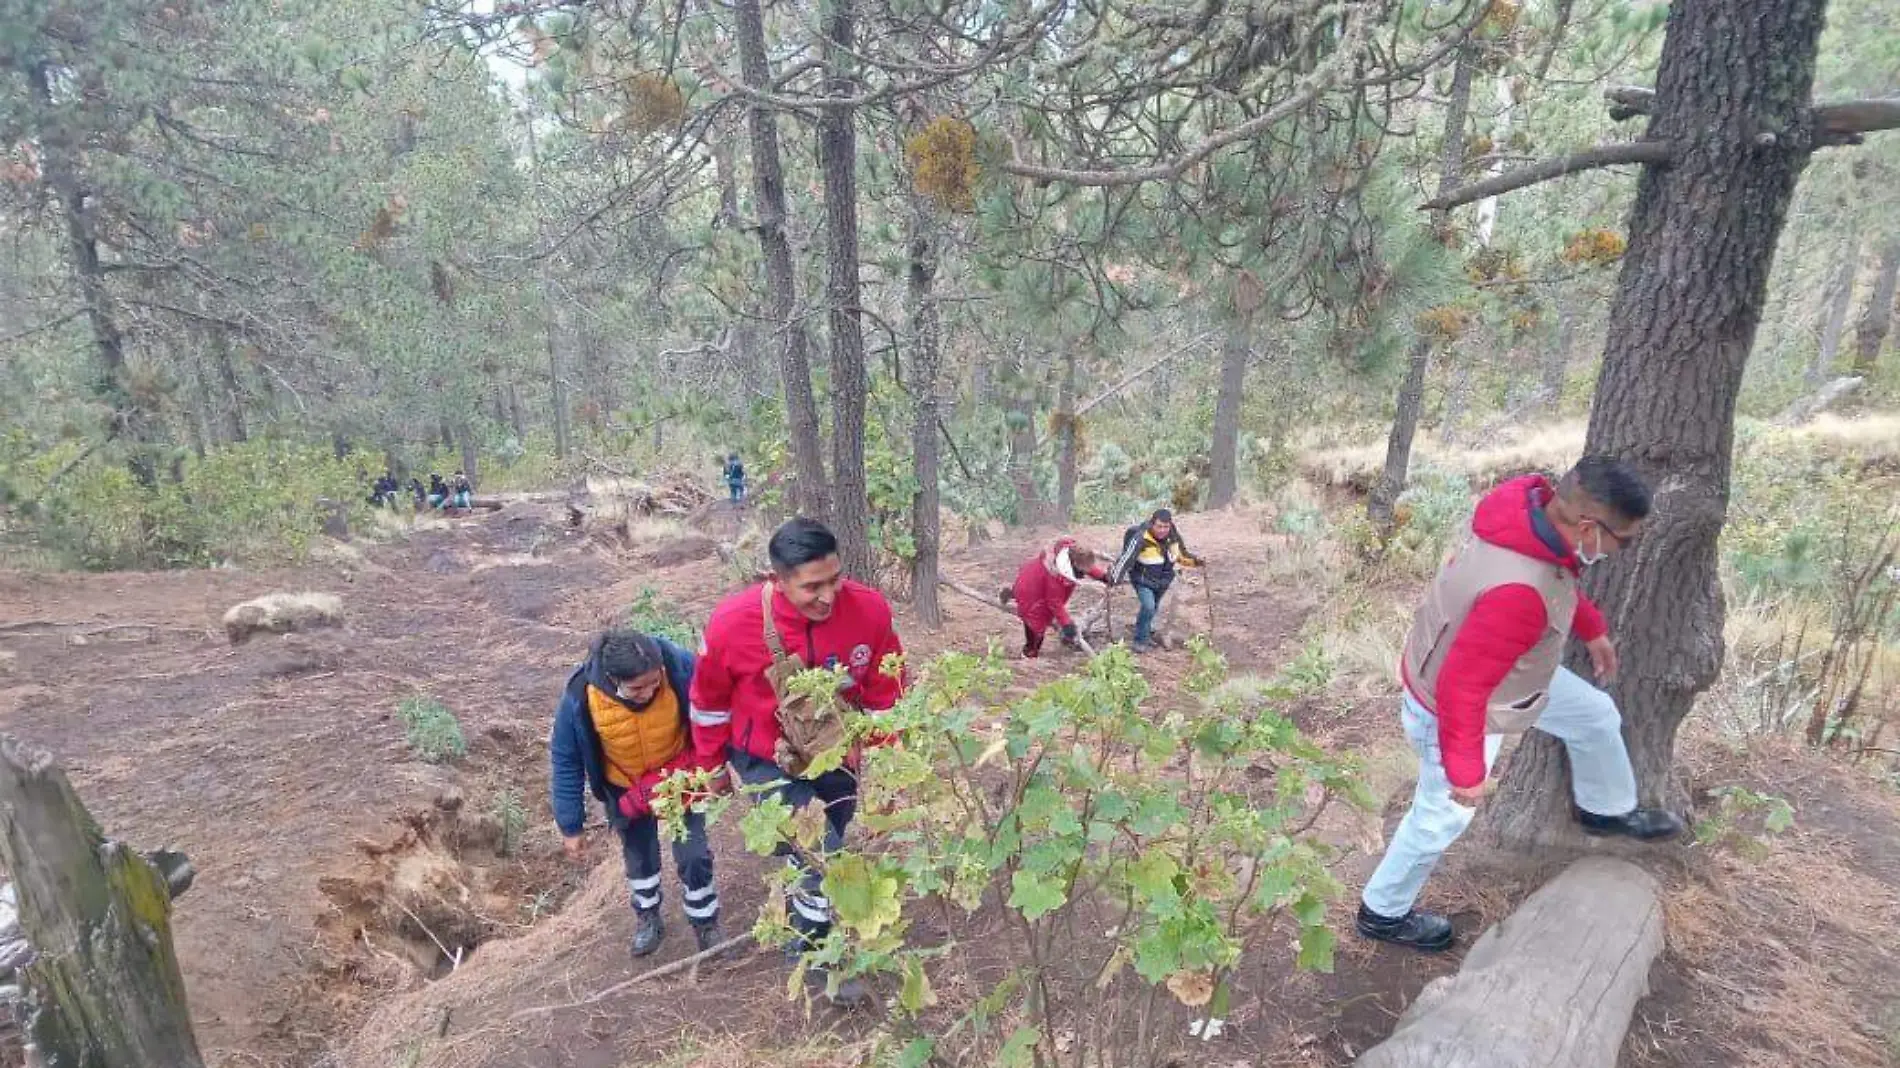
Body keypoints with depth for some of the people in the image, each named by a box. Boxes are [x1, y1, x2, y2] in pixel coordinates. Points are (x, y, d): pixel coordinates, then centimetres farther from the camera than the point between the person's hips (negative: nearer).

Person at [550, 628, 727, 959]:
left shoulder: (678, 664, -37)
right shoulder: (580, 697, -34)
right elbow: (565, 761, -16)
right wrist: (571, 826, -9)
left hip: (680, 776, -1)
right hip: (626, 787, 1)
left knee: (694, 854, 3)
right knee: (639, 856, 21)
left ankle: (705, 923, 31)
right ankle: (647, 918, 49)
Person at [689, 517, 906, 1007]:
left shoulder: (869, 609, -26)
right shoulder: (734, 622, -30)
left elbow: (884, 693, -8)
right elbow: (708, 700, -8)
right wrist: (713, 764, 6)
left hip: (835, 758, 3)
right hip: (765, 763, -3)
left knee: (814, 853, 21)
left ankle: (797, 914, 53)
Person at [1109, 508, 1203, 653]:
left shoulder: (1174, 536, -10)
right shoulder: (1141, 538, -29)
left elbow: (1182, 554, 8)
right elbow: (1126, 559, -30)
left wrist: (1194, 561, -8)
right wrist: (1115, 579, -34)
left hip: (1163, 581, 6)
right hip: (1143, 581, -6)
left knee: (1153, 609, 19)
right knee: (1148, 607, -21)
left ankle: (1146, 632, 44)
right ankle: (1141, 640, -2)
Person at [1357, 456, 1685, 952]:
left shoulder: (1536, 507, -16)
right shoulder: (1517, 592, -43)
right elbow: (1462, 688, -35)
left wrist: (1592, 629, 21)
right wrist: (1467, 772, -22)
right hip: (1455, 709, -8)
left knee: (1595, 714, 24)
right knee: (1442, 819, 11)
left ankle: (1607, 810, 55)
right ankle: (1383, 912, 35)